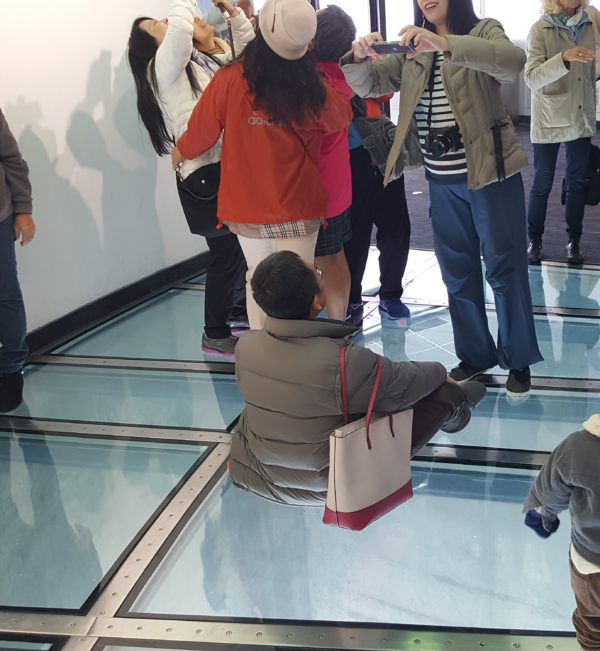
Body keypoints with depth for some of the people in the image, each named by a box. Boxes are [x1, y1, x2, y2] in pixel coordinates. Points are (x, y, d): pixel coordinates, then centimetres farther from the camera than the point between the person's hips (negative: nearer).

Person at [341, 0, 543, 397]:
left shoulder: (484, 32, -4)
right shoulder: (413, 49, 11)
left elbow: (514, 62, -26)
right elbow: (367, 84, 6)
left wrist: (447, 44, -38)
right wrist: (359, 58, -17)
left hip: (489, 172, -5)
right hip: (442, 179, 5)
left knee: (504, 266, 2)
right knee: (458, 270, 13)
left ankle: (518, 359, 16)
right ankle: (475, 353, 28)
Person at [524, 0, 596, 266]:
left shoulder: (588, 25, 3)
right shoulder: (540, 30, -10)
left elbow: (590, 73, 13)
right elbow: (532, 78, -22)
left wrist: (591, 114, 9)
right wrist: (564, 58, -35)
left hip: (581, 120, 4)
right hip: (549, 121, -4)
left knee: (577, 183, 9)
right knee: (542, 184, 5)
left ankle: (573, 240, 20)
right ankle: (534, 239, 20)